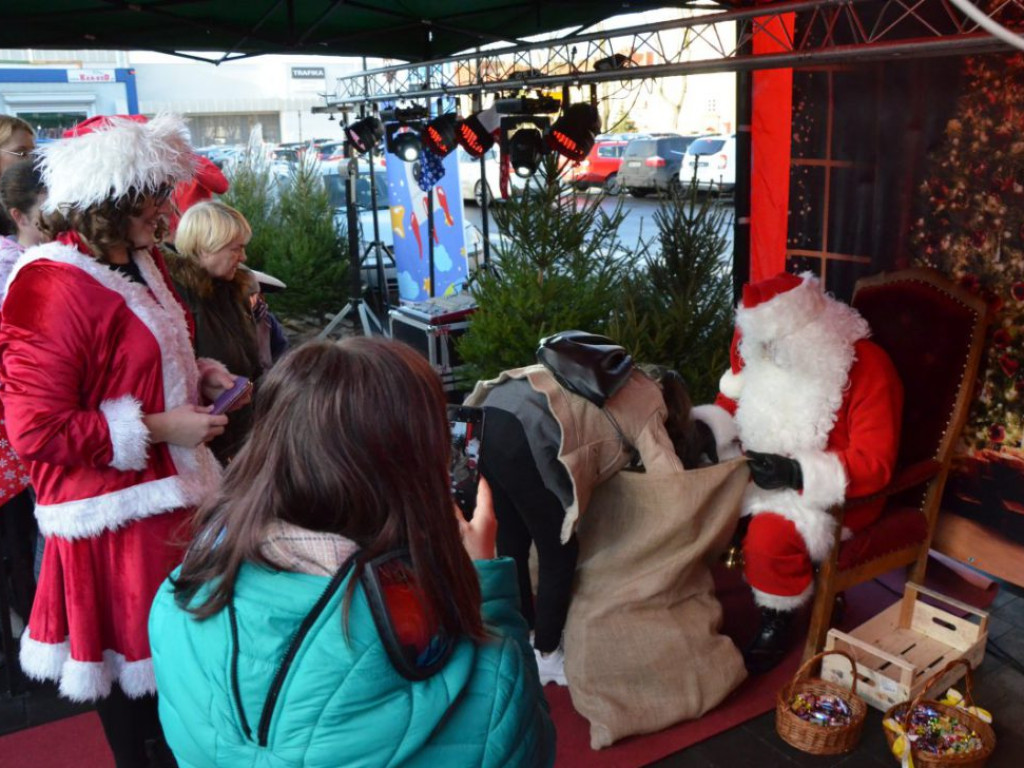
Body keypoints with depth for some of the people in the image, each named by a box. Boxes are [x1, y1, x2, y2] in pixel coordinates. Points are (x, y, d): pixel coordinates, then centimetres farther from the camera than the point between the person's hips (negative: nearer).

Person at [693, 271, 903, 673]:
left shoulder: (867, 368, -22)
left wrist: (796, 473, -33)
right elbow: (730, 406, 7)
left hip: (831, 491, -6)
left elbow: (874, 464, -23)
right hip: (762, 468, 6)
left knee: (770, 533, -31)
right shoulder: (761, 353, -4)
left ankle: (777, 625, -2)